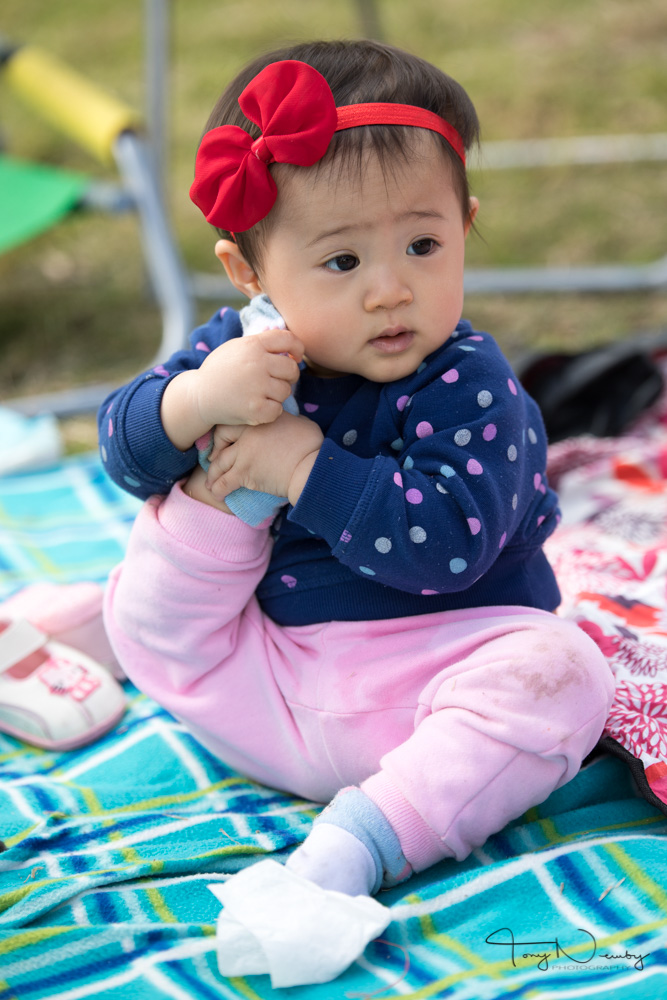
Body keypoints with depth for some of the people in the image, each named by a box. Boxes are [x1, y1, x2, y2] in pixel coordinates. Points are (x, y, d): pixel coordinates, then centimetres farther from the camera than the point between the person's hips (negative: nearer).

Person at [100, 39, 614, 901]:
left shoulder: (466, 383, -19)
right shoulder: (237, 349, -2)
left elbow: (449, 545, -31)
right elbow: (125, 448, -2)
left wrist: (306, 467, -28)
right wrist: (193, 404, -23)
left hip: (432, 669, -3)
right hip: (271, 690, 4)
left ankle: (366, 833, -37)